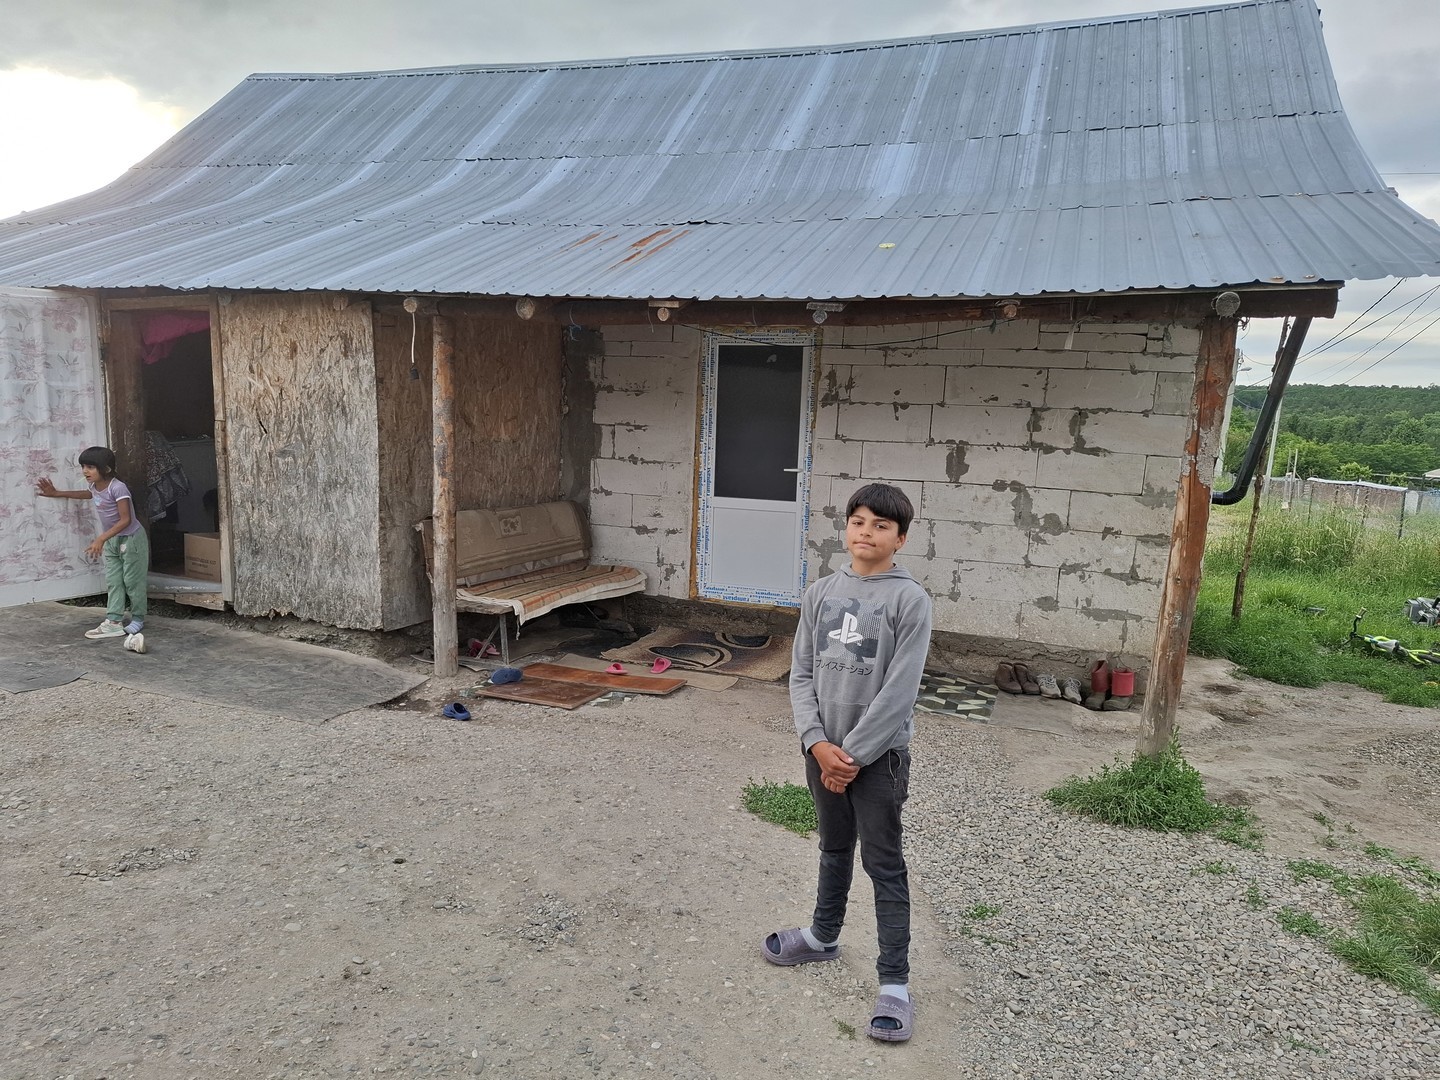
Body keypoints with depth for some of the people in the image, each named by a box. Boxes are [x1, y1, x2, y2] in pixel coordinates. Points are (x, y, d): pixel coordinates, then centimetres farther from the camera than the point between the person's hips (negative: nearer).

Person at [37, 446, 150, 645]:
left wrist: (101, 539, -32)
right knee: (113, 581, 5)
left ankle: (138, 620, 13)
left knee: (132, 580, 1)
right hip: (111, 540, 8)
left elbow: (126, 520, -28)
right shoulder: (93, 485, -2)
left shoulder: (117, 487, -27)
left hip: (131, 538, -8)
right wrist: (57, 493, 28)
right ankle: (114, 621, 5)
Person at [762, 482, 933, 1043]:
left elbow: (899, 692, -17)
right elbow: (801, 673, 1)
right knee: (834, 849, 23)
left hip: (879, 753, -5)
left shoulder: (910, 599, -13)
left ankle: (894, 984, 16)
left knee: (884, 866, 5)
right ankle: (822, 935, 44)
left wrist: (853, 754, -15)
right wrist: (818, 744, -10)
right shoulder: (821, 592, 1)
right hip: (823, 748, 5)